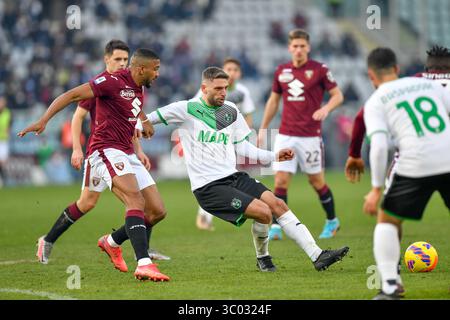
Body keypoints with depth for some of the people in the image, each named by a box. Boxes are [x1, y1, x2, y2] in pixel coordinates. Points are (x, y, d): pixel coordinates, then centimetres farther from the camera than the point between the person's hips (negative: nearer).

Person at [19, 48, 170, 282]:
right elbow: (72, 95, -15)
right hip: (107, 150, -9)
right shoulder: (113, 81, -12)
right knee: (136, 201, -28)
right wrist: (43, 121, -22)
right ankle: (144, 264, -40)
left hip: (127, 154, 9)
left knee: (157, 212, 6)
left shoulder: (139, 89, 15)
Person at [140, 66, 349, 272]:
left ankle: (317, 256, -6)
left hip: (234, 176, 6)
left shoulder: (231, 111, 12)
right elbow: (145, 121, 1)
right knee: (263, 212, -20)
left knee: (277, 204, -9)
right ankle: (262, 258, 8)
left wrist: (274, 156, 10)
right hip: (208, 186, -6)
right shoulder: (186, 109, -5)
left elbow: (242, 147, 18)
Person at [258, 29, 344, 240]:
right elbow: (273, 101, 18)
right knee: (281, 181, -6)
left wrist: (326, 109, -22)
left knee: (316, 181, 6)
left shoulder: (319, 70, -4)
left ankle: (332, 221, 26)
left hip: (310, 136, -3)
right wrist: (263, 129, 16)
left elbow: (338, 95, -2)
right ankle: (276, 227, -4)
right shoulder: (281, 71, 8)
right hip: (285, 135, 3)